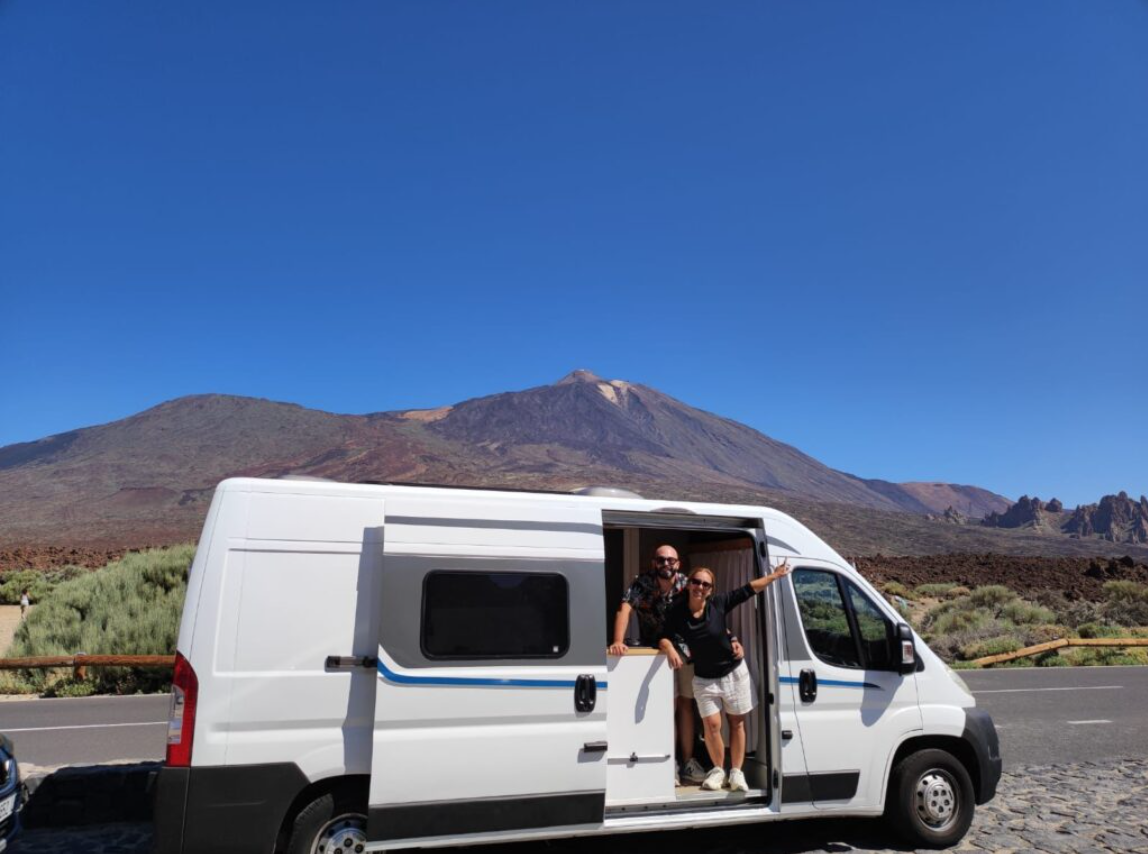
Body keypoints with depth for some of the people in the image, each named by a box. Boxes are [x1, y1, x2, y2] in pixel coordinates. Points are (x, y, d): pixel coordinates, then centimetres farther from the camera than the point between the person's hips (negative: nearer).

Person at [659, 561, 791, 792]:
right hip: (704, 679, 0)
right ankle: (718, 769, 19)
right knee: (712, 725, -4)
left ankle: (736, 772, 21)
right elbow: (664, 637, -11)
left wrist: (775, 575, -6)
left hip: (734, 672, 0)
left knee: (737, 723, 7)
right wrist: (670, 648, -33)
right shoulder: (677, 613, -14)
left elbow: (749, 589, -9)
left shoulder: (719, 604, -15)